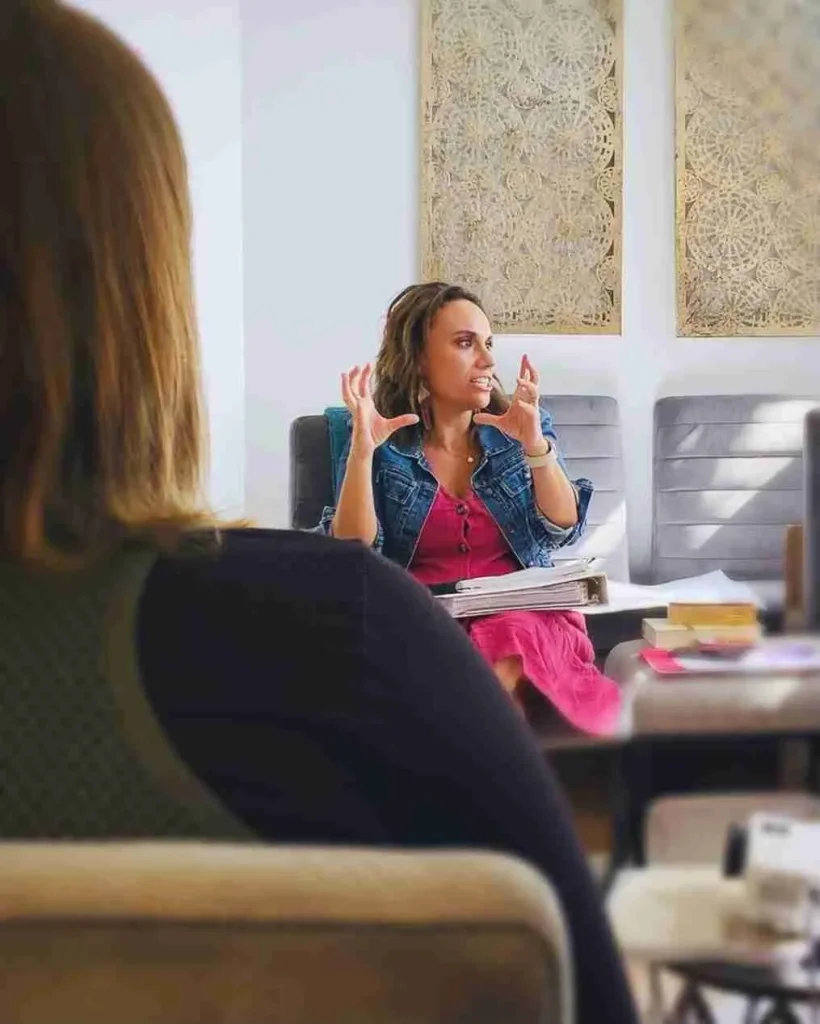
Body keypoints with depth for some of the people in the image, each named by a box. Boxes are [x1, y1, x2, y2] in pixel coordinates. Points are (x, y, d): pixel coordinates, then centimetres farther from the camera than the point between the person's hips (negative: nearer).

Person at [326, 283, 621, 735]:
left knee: (507, 643, -33)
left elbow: (563, 530, -1)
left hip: (522, 613, 1)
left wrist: (534, 444, -16)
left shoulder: (524, 427, 9)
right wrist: (362, 449, -18)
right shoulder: (379, 443, 3)